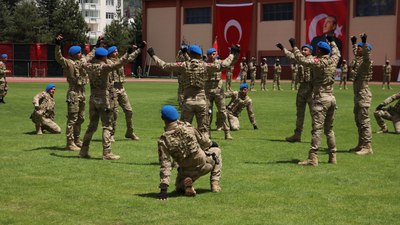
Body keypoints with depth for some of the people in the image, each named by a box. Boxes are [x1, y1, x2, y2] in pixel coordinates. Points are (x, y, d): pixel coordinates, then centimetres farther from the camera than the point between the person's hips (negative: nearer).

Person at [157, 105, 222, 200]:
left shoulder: (164, 140, -14)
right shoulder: (187, 127, -12)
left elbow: (165, 165, -18)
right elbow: (203, 141, 2)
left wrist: (163, 189, -17)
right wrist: (211, 144, 27)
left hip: (188, 172, 1)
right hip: (204, 164, 0)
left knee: (179, 188, 33)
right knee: (216, 150, 31)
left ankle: (186, 184, -6)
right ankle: (215, 183, 17)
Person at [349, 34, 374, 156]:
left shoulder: (367, 62, -11)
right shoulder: (358, 60, 13)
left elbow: (367, 55, -33)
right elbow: (355, 53, 35)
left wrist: (364, 42, -43)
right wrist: (353, 42, 44)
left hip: (364, 94, -10)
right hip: (358, 95, 10)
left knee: (364, 121, -11)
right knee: (358, 121, 14)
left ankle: (367, 146, -11)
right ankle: (361, 145, 21)